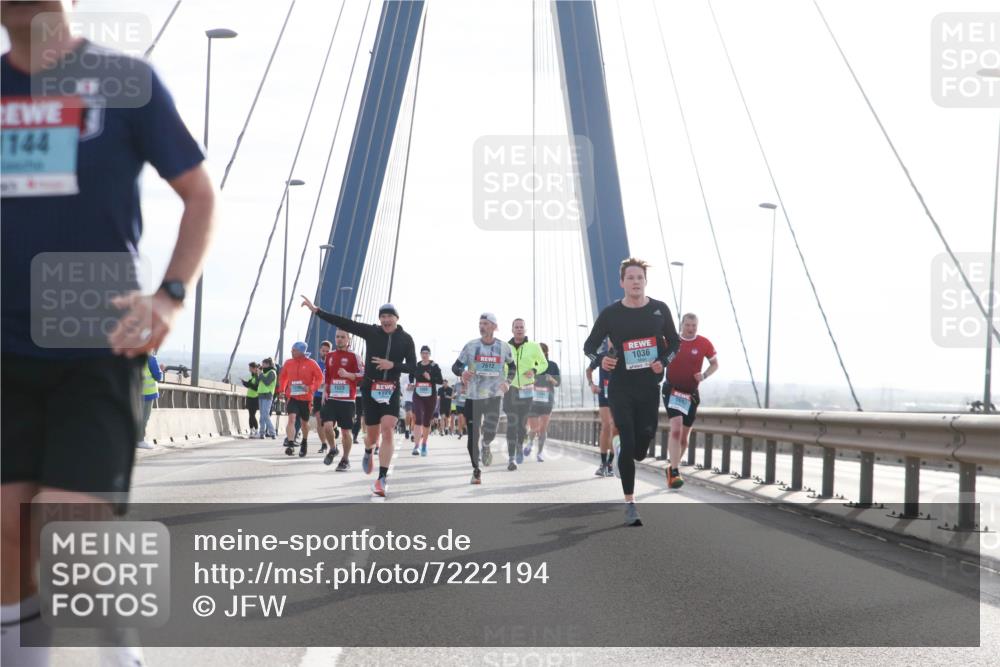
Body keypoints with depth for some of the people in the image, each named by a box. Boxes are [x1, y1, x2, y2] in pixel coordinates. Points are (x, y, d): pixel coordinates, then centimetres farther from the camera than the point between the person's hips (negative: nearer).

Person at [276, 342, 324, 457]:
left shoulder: (311, 363, -6)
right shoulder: (288, 363, 3)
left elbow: (320, 378, -5)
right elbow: (283, 377, 16)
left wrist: (311, 387, -20)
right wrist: (281, 389, 4)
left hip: (306, 398, -1)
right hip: (292, 397, 1)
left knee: (304, 422, 14)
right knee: (291, 418, -20)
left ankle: (304, 442, 40)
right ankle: (290, 445, -26)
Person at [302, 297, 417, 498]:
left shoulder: (406, 339, 0)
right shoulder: (371, 332, -1)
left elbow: (412, 366, 0)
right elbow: (344, 323, -6)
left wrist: (392, 365, -17)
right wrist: (317, 310, -12)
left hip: (391, 390, -1)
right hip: (371, 388, 1)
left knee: (387, 430, -17)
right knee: (372, 435, 7)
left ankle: (382, 479, -16)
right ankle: (368, 452, 46)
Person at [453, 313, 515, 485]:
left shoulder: (504, 347, 2)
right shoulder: (471, 346, -1)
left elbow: (512, 366, 19)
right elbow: (455, 366, 1)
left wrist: (507, 382, 2)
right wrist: (462, 372, -21)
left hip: (494, 395, 0)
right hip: (473, 396, 0)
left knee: (490, 432, -15)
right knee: (473, 434, -1)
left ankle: (486, 445, 23)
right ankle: (476, 470, 15)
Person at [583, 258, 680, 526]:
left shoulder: (660, 310, 1)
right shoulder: (610, 313, -4)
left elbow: (674, 342, 12)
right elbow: (589, 346, 4)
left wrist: (663, 362, -7)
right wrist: (600, 360, -18)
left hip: (649, 387, 2)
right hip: (620, 388, -2)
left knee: (644, 441, 3)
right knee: (628, 443, -8)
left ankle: (624, 453, 42)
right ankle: (630, 503, 0)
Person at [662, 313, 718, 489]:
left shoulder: (704, 344, -4)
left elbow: (715, 364, 8)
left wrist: (704, 375, -9)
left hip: (691, 393, 3)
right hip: (672, 389, -3)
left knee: (684, 435, 11)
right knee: (676, 429, -21)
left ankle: (673, 467, 31)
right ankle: (674, 472, -23)